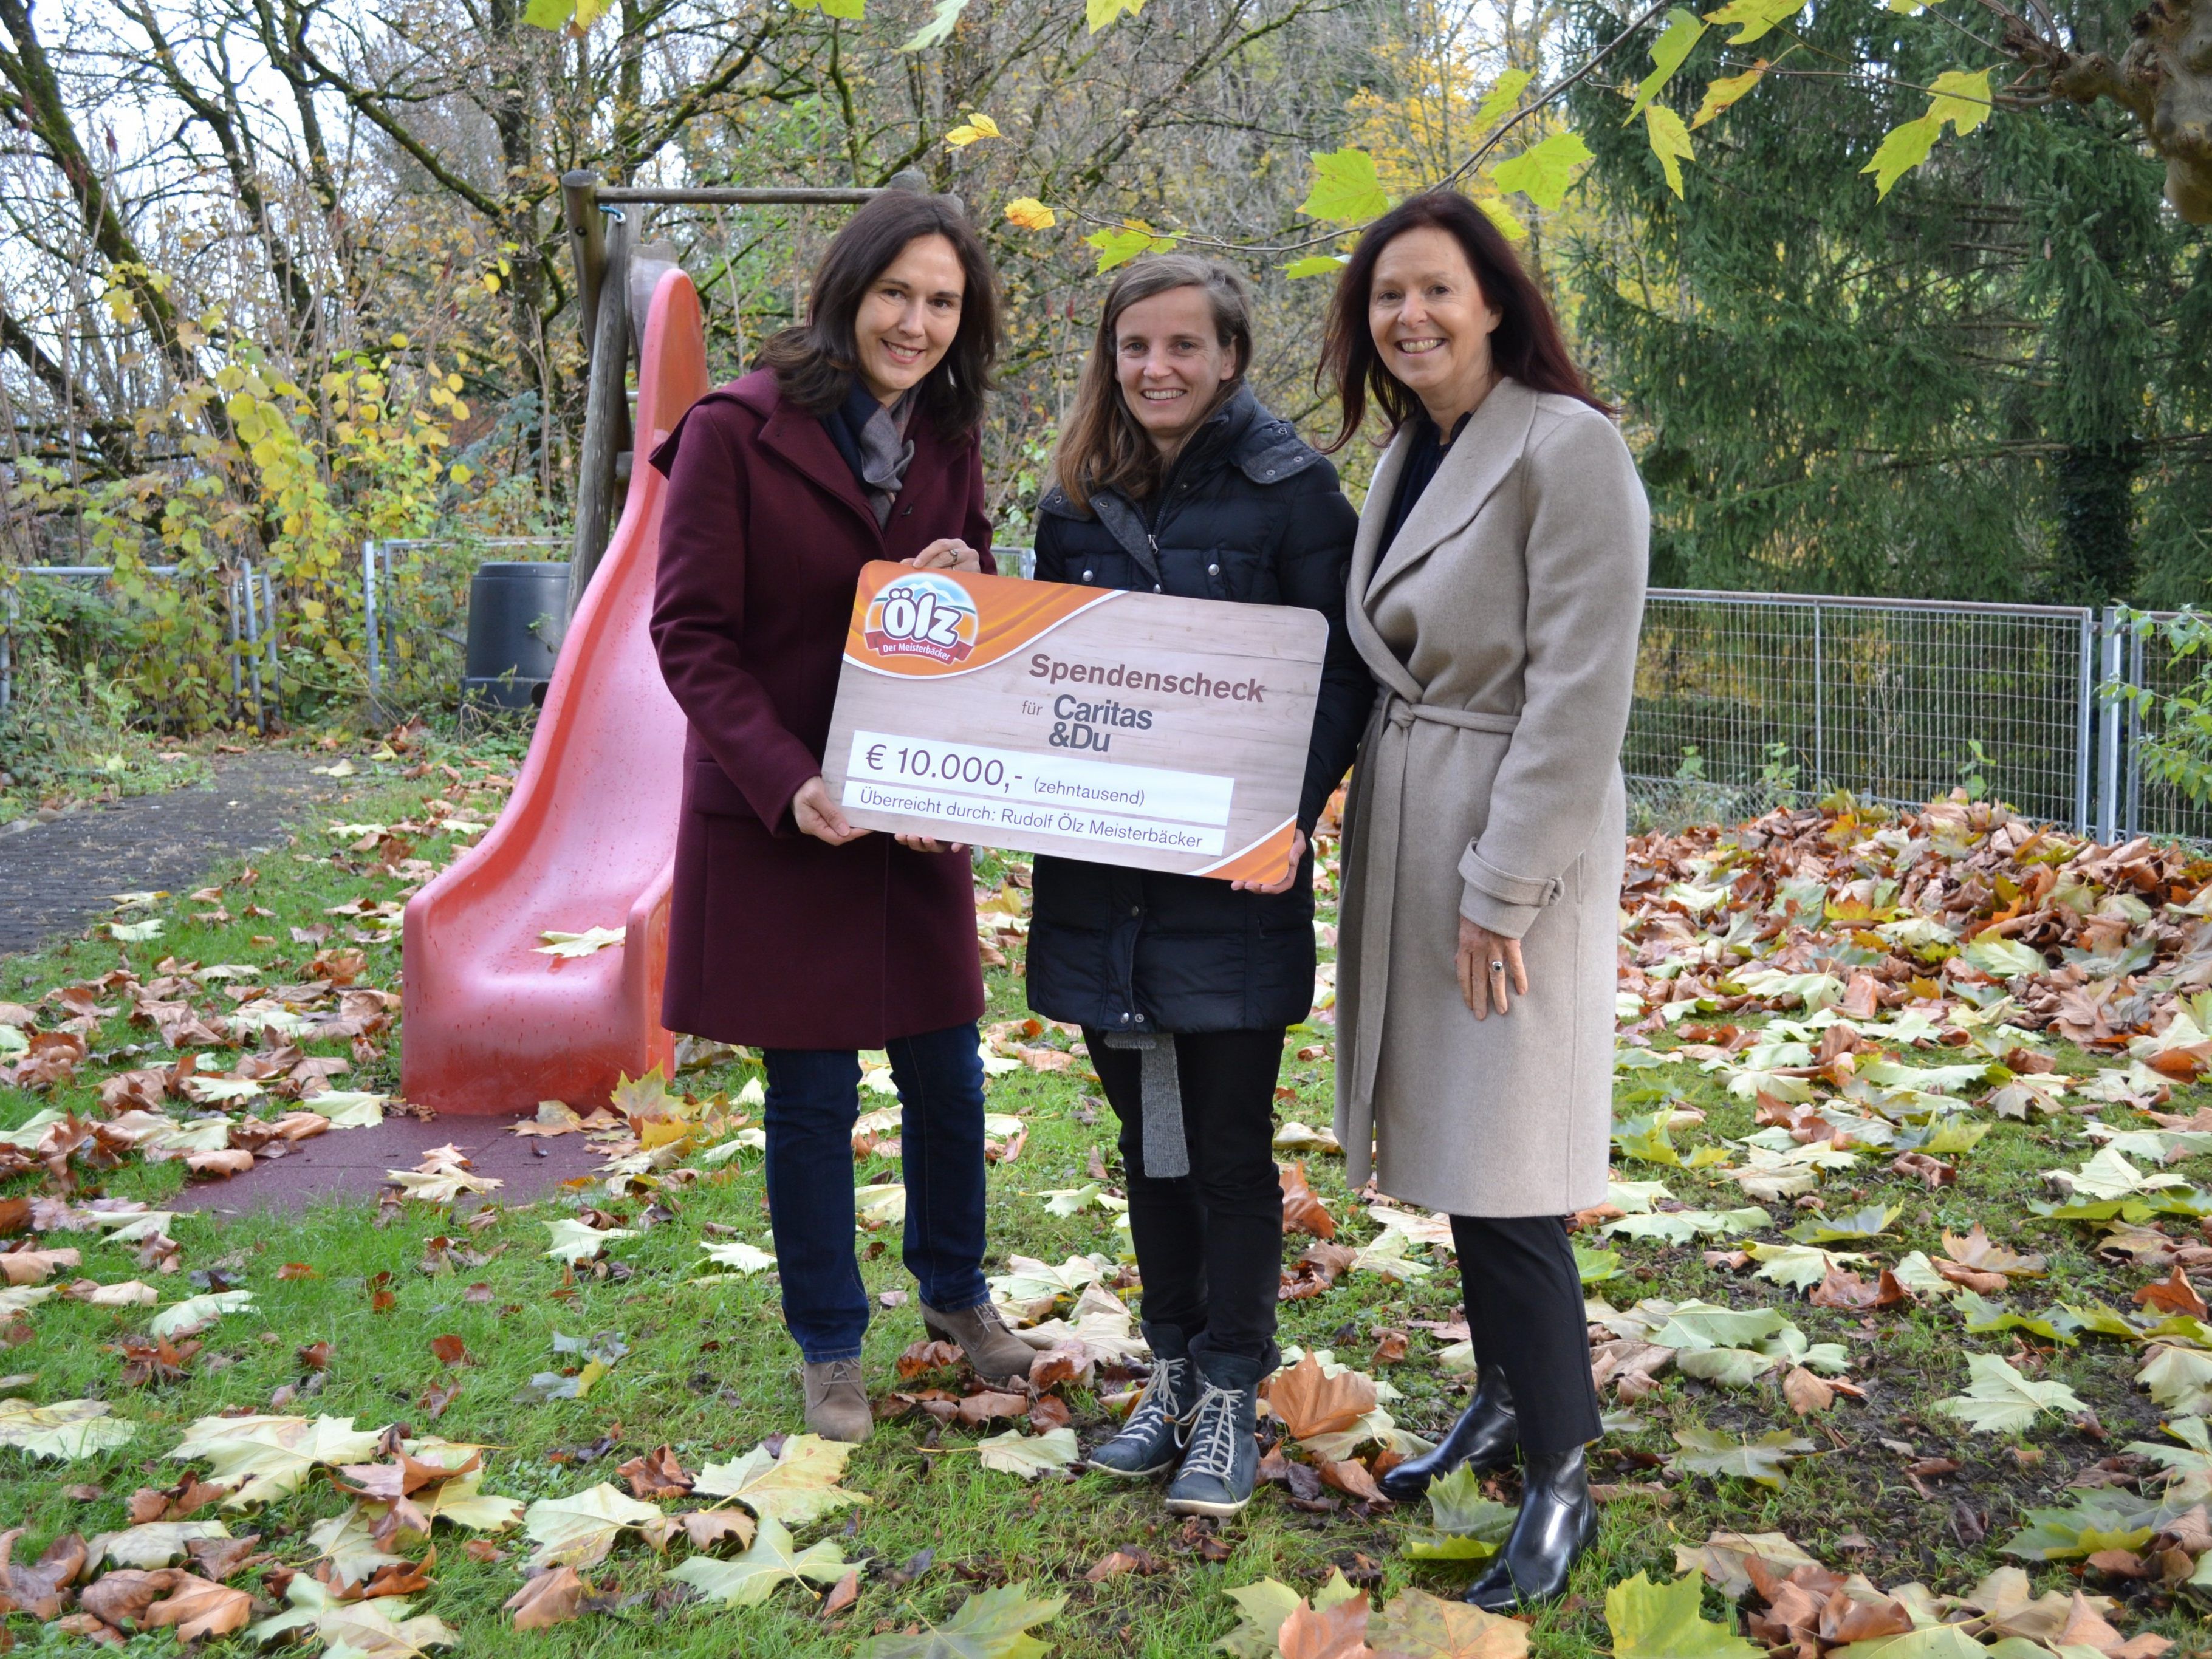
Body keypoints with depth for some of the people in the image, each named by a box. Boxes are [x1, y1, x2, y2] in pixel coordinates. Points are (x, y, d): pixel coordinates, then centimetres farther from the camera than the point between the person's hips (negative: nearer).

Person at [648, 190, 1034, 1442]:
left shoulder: (946, 443, 7)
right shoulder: (736, 432, -10)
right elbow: (691, 634, -12)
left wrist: (967, 587, -11)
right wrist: (787, 783, -24)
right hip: (775, 819, -5)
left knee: (947, 1073, 13)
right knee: (813, 1095, 6)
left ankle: (956, 1292, 38)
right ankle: (831, 1347, 25)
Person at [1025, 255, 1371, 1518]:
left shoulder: (1289, 489, -6)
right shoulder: (1079, 500, 9)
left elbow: (1345, 668, -7)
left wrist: (1296, 810, -22)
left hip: (1231, 872, -5)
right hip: (1101, 873, 5)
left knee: (1228, 1147, 4)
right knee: (1148, 1137, 15)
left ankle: (1230, 1399, 20)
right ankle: (1173, 1373, 31)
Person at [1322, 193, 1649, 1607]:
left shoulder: (1569, 447, -13)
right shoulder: (1409, 455, 13)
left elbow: (1579, 690, -18)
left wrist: (1501, 890, -19)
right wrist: (1373, 836, 13)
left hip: (1514, 845, -8)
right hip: (1406, 829, 8)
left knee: (1501, 1170, -5)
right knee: (1447, 1142, 15)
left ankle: (1561, 1476, 11)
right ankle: (1508, 1400, 33)